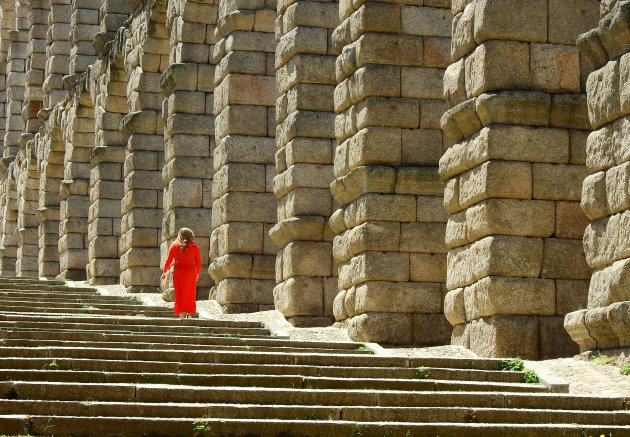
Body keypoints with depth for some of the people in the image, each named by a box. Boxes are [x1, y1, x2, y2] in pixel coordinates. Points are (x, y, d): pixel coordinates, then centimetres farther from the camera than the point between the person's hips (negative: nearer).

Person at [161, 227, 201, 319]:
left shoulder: (174, 246, 1)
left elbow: (168, 260, 2)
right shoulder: (194, 246, 1)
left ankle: (182, 316, 1)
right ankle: (190, 314, 8)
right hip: (191, 272, 0)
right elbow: (198, 262, 4)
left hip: (178, 272, 0)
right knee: (190, 295, 11)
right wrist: (197, 273, 19)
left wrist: (164, 272, 15)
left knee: (180, 294, 6)